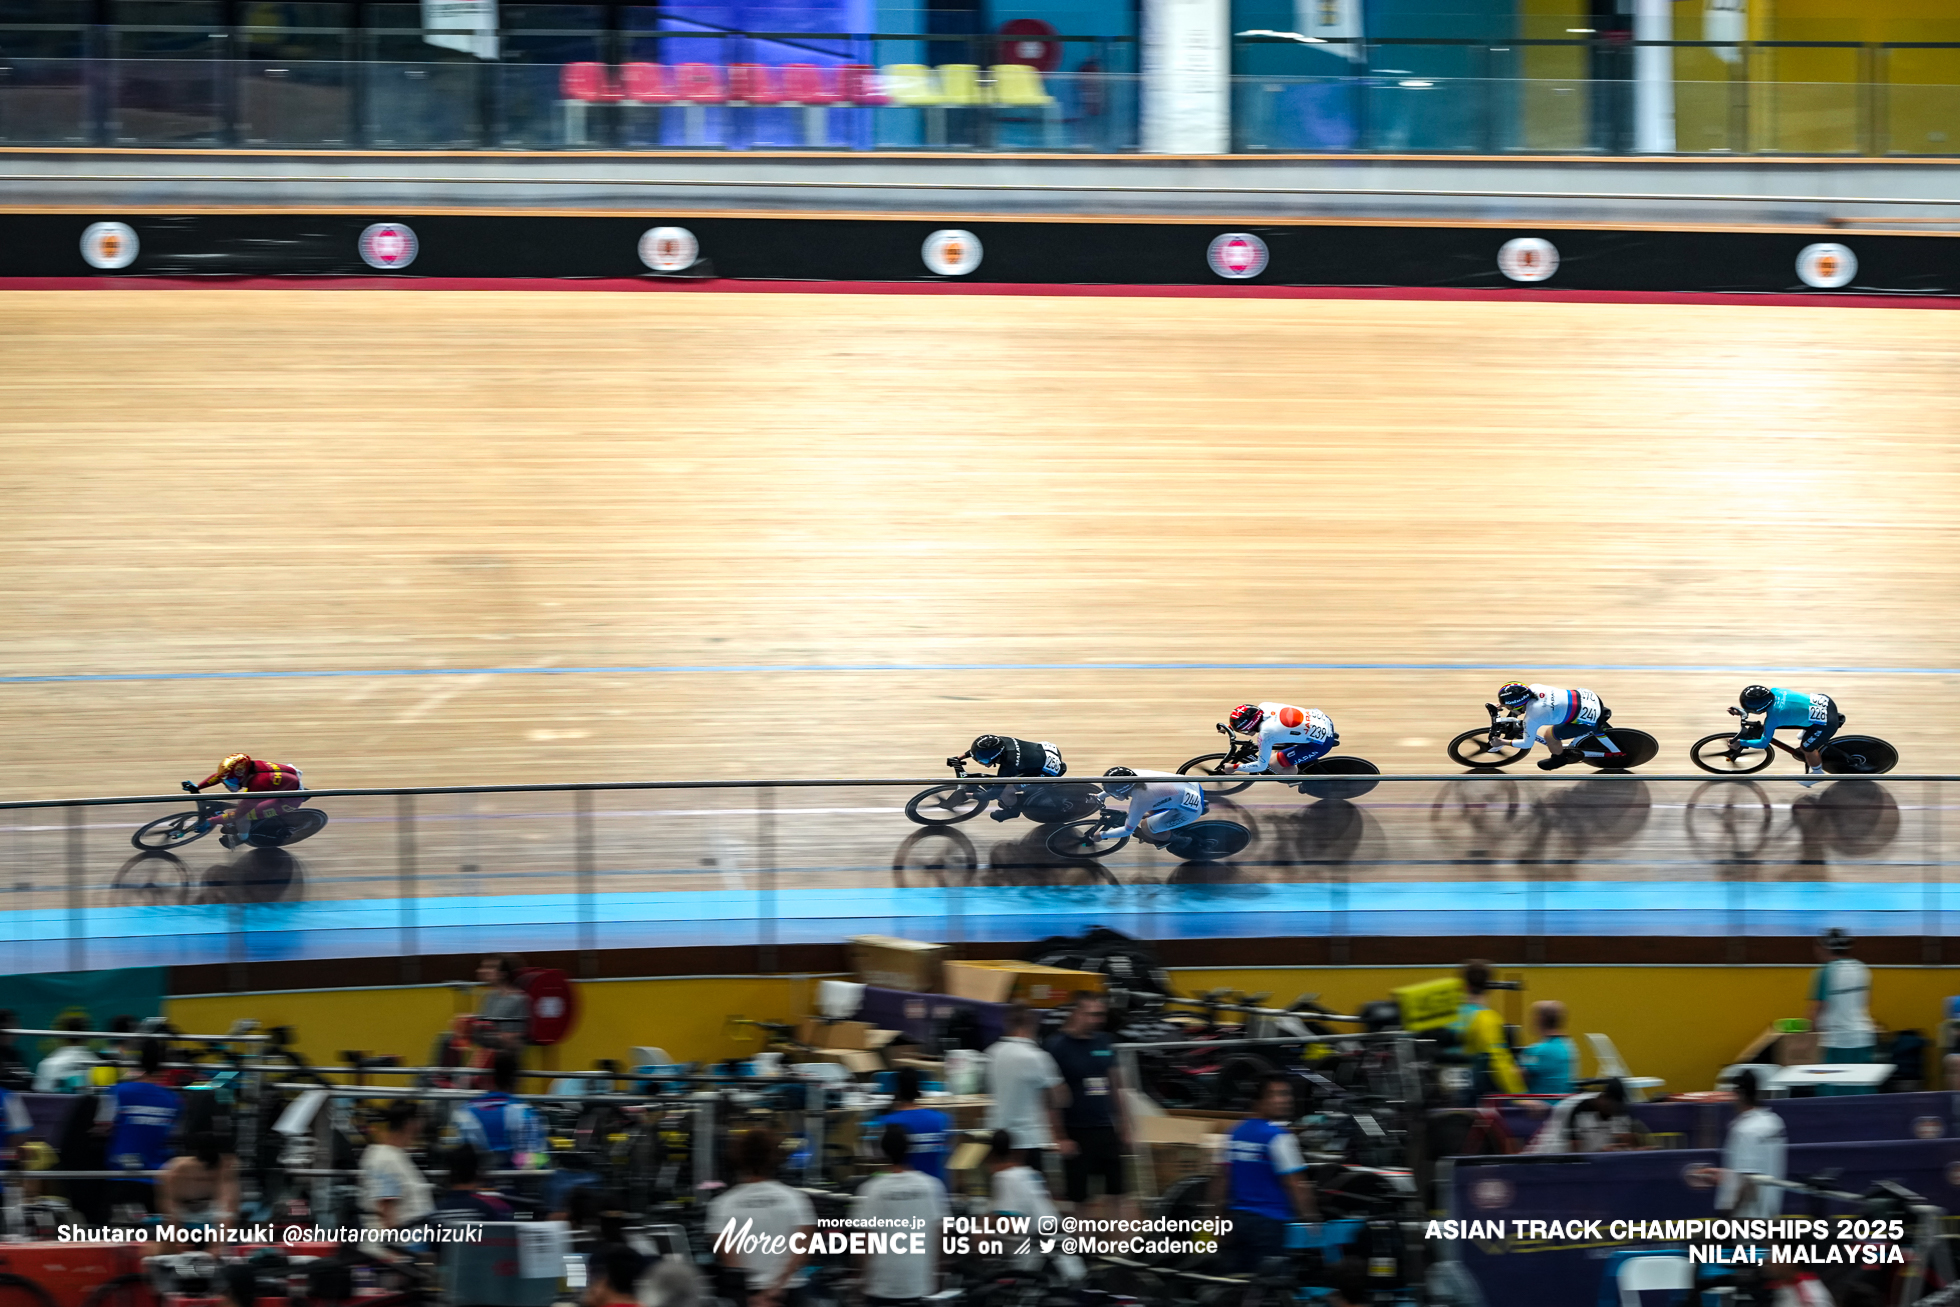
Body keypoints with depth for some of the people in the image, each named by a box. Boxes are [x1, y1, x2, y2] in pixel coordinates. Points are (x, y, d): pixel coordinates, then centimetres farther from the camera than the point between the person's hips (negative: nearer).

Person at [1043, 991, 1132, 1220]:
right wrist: (1062, 1138, -15)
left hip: (1106, 1130, 5)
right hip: (1077, 1132, -5)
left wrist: (1122, 1126, 15)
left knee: (1118, 1196, 3)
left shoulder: (1102, 1041, 8)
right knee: (1077, 1198, 1)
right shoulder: (1058, 1045, -9)